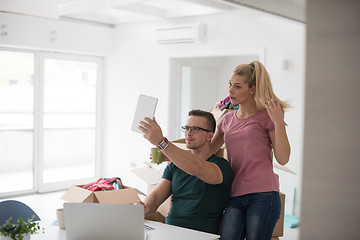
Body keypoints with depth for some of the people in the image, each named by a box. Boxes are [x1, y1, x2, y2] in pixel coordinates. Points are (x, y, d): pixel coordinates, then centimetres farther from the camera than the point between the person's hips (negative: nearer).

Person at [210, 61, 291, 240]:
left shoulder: (266, 116, 2)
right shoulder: (227, 120, 17)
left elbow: (283, 159, -3)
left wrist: (279, 122, -12)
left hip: (263, 194, -4)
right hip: (235, 195, 4)